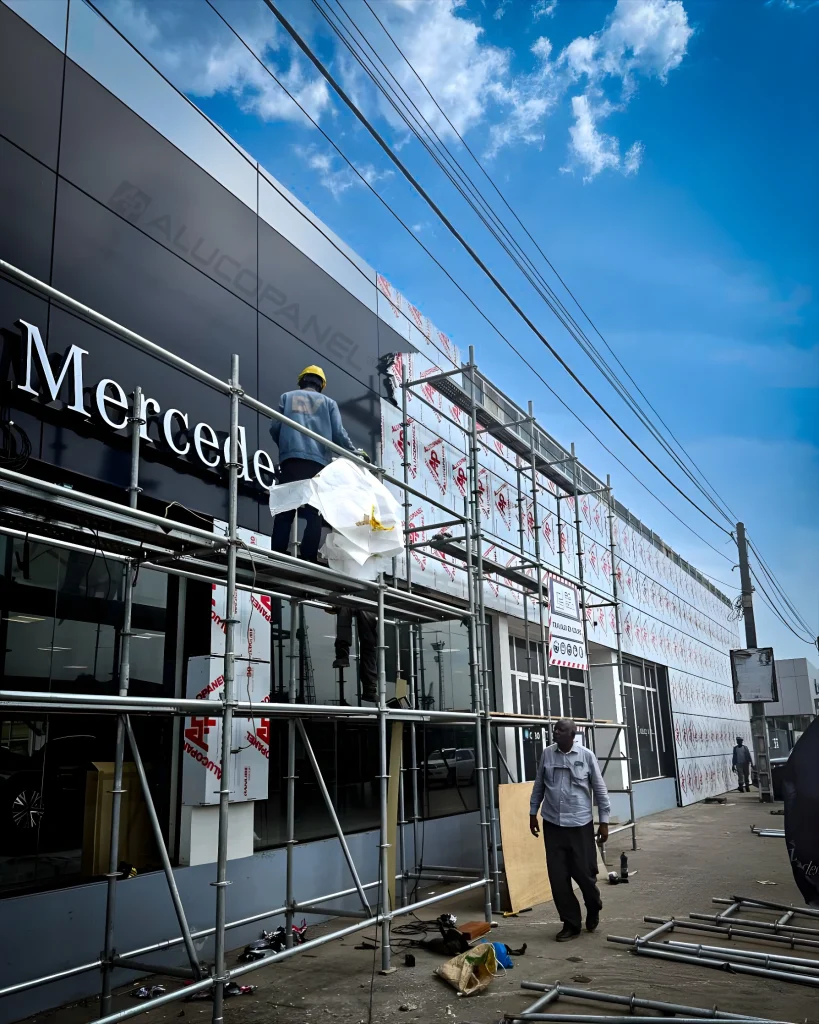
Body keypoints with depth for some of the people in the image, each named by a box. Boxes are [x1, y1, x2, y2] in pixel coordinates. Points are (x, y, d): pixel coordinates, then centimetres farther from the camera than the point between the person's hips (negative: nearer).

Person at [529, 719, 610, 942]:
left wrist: (604, 821, -1)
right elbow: (539, 786, 11)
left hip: (580, 824, -2)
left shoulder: (586, 755, -6)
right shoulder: (547, 754, 1)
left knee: (584, 872, 4)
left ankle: (593, 908, 35)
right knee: (558, 877, 3)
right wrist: (533, 813, 12)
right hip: (552, 824, 2)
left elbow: (600, 789, 0)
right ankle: (571, 923, 19)